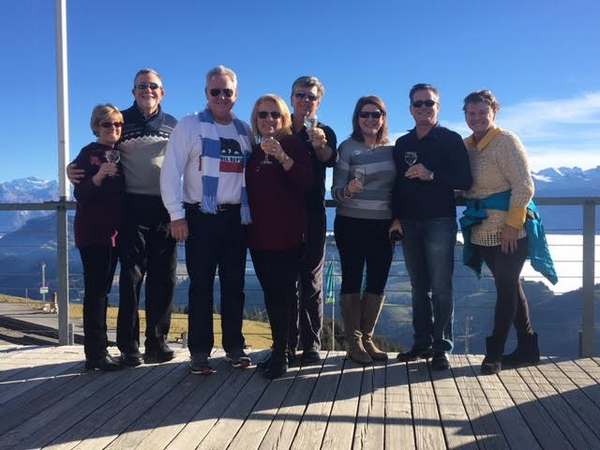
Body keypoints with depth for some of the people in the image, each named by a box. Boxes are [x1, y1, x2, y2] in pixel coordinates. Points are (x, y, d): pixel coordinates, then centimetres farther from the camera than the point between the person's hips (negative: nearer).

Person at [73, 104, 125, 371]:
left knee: (103, 289, 9)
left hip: (114, 230, 7)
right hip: (93, 231, -6)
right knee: (95, 290, -8)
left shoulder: (121, 154, 14)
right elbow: (80, 194, -12)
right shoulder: (88, 154, -4)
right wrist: (99, 175, -25)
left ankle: (98, 351, 16)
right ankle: (96, 354, -6)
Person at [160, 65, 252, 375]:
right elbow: (170, 172, -5)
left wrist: (250, 210, 5)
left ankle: (234, 346, 20)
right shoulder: (190, 126, 0)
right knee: (201, 285, 1)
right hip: (201, 217, -3)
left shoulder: (245, 131, 11)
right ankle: (199, 352, 11)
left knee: (234, 285, 9)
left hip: (236, 217, 4)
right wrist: (177, 215, -11)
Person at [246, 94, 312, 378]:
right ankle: (279, 349, 18)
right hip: (259, 233, 6)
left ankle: (280, 354, -2)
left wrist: (282, 156, -24)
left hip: (287, 233, -5)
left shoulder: (293, 145, 1)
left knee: (282, 292, -8)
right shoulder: (254, 150, 16)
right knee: (270, 291, 9)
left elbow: (306, 182, -13)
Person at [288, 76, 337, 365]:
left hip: (312, 214, -1)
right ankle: (287, 343, 12)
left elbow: (331, 159, -14)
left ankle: (311, 345, 6)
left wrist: (320, 145, -37)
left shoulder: (324, 133, 7)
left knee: (311, 280, 0)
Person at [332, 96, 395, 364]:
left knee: (378, 282, 7)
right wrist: (348, 190, -28)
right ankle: (353, 342, 9)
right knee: (352, 280, 1)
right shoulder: (348, 148, -3)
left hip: (383, 225, 4)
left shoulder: (391, 149, 9)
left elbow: (397, 186, 16)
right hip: (352, 224, -4)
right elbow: (336, 191, -7)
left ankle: (367, 339, 20)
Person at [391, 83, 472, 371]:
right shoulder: (403, 144, 14)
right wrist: (396, 217, 5)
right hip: (409, 224, 5)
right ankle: (423, 343, 18)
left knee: (440, 288, -4)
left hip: (439, 222, -5)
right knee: (419, 287, 9)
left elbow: (465, 181, -7)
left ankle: (441, 348, 3)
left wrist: (431, 175, -20)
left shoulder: (451, 140, 0)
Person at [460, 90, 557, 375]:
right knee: (510, 287, 14)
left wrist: (512, 225, -18)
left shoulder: (506, 141, -9)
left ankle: (494, 352, 7)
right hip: (483, 232, 7)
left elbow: (523, 187, -15)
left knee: (506, 289, 0)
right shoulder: (466, 146, 12)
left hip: (509, 232, -7)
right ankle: (528, 348, 25)